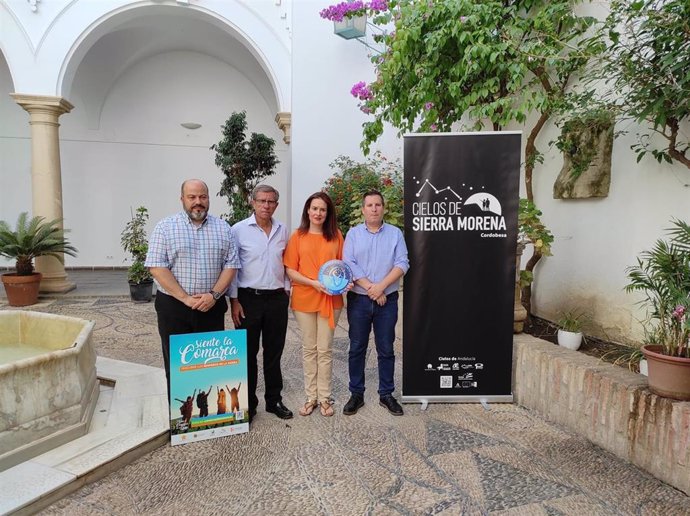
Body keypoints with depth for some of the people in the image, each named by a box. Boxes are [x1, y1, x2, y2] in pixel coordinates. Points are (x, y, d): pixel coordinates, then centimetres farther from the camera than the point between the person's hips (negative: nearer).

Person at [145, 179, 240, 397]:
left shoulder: (223, 228, 6)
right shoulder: (165, 227, -1)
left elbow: (231, 264, 4)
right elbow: (156, 267, -8)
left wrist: (214, 294, -10)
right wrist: (186, 298, -14)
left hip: (212, 308, 2)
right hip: (174, 307, -1)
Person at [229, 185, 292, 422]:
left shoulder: (282, 230, 7)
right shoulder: (239, 230, -5)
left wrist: (286, 289, 11)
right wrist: (234, 300, -7)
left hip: (277, 298, 3)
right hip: (249, 298, -3)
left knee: (274, 353, 13)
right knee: (248, 354, 6)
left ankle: (274, 400, 28)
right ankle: (247, 404, 22)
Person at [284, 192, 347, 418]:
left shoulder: (336, 236, 4)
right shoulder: (297, 236, -1)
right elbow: (290, 270, -3)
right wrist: (313, 283, -16)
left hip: (330, 299, 0)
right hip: (304, 299, 0)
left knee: (325, 349, 7)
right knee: (309, 348, 10)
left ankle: (325, 397, 19)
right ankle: (311, 397, 22)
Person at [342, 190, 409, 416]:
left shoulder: (395, 233, 5)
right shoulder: (353, 234, 4)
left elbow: (402, 264, -5)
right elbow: (348, 265, -6)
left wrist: (381, 286, -16)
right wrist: (370, 288, -14)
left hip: (387, 300, 0)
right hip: (359, 299, 0)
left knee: (386, 349, 8)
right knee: (357, 348, 7)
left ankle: (386, 394, 21)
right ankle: (356, 394, 19)